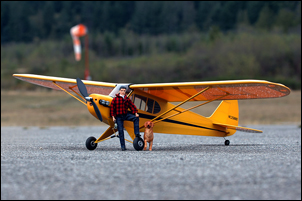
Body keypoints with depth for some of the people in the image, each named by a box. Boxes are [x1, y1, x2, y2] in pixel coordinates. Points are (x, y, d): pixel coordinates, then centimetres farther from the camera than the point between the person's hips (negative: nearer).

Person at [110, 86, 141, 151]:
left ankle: (137, 133, -17)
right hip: (118, 117, -3)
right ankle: (123, 146, -4)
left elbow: (132, 106, 7)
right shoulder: (115, 99, 0)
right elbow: (112, 108, -1)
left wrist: (135, 113, -7)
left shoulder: (127, 99, 9)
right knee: (120, 131, -6)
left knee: (136, 118, -21)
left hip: (126, 115, 3)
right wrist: (113, 117, -7)